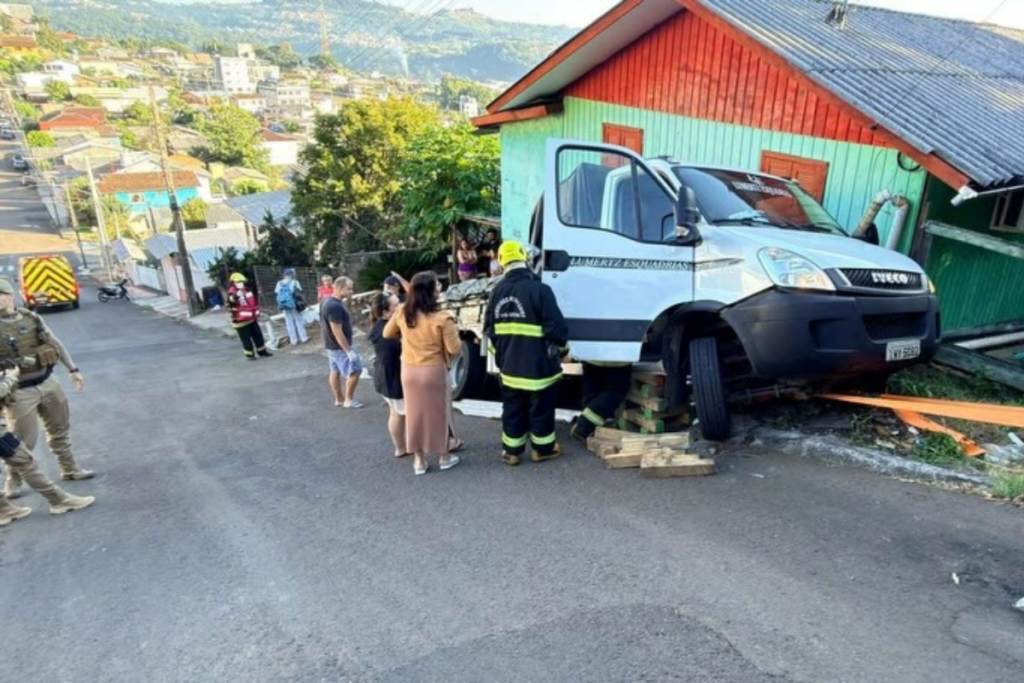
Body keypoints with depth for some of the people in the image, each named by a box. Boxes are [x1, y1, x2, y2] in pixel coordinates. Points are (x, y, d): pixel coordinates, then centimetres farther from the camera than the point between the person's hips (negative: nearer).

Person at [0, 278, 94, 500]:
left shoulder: (31, 318, 1)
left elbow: (55, 344, 11)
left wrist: (73, 369, 12)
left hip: (47, 382, 5)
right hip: (19, 392, -5)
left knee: (60, 429, 16)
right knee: (23, 440, 1)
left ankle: (69, 470, 30)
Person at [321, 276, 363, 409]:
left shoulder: (328, 300, 6)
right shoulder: (335, 306, -27)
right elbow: (337, 331, -28)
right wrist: (349, 351, -25)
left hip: (332, 344, 10)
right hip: (340, 346, -10)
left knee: (335, 372, 17)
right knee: (355, 371, -2)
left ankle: (339, 399, 28)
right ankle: (348, 400, 8)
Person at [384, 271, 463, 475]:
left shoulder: (402, 312, -3)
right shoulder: (442, 317, -18)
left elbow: (387, 334, 13)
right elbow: (455, 349, -16)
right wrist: (457, 343, 5)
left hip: (409, 371, 4)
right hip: (434, 370, -4)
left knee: (414, 413, 14)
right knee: (439, 412, 12)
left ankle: (419, 460, 24)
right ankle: (445, 457, 26)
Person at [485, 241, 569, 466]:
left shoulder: (497, 292, 1)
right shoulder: (539, 289, -18)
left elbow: (489, 330, 10)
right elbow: (556, 327, -16)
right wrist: (563, 347, 4)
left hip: (509, 366, 5)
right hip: (539, 366, -5)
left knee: (513, 410, 17)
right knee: (541, 410, 13)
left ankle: (512, 451, 26)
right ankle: (543, 449, 28)